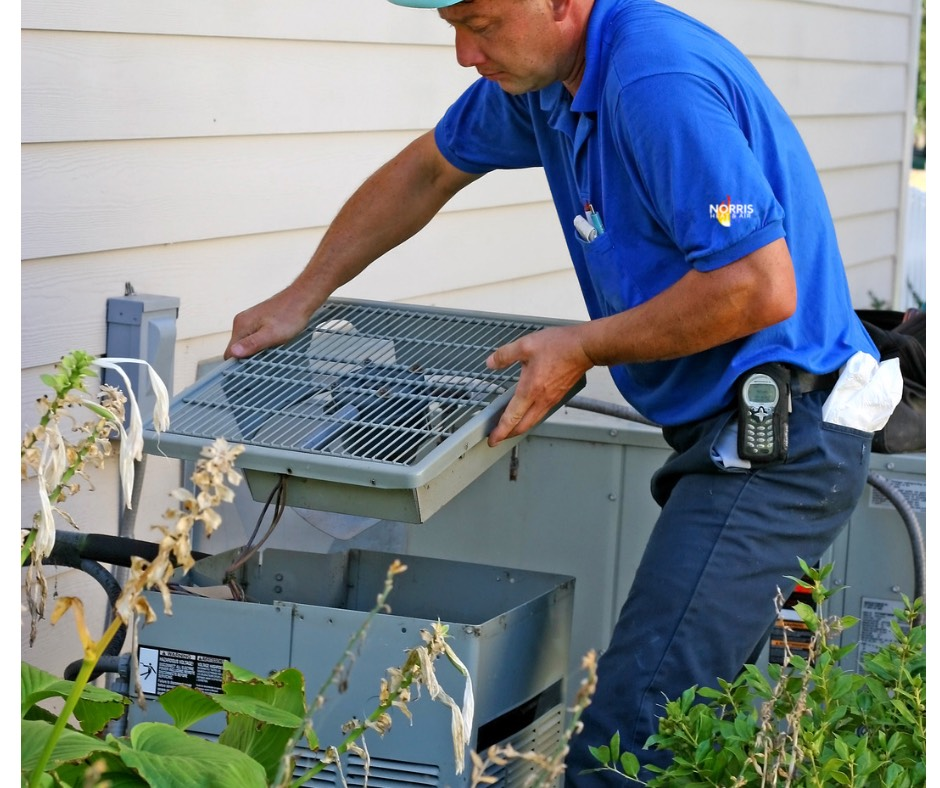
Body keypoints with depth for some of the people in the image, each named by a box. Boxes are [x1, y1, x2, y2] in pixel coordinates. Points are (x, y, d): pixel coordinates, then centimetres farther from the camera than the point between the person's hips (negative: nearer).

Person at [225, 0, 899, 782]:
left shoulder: (660, 80, -22)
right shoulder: (541, 74, 9)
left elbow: (761, 288, -25)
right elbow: (428, 171, 26)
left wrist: (585, 347, -15)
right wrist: (303, 296, 25)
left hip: (774, 443, -10)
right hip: (728, 429, 10)